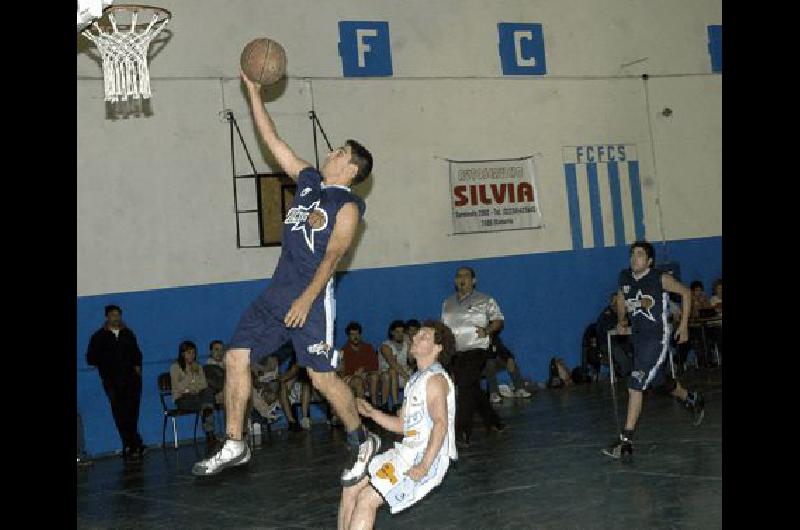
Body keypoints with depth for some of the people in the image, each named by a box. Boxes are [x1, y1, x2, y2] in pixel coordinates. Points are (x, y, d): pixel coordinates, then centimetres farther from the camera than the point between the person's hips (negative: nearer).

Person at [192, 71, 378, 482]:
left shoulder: (347, 205, -7)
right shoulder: (309, 181, 15)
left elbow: (332, 256, -16)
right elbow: (272, 140, 17)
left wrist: (307, 298, -25)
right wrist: (253, 92, 14)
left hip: (311, 297, -8)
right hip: (278, 290, 8)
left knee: (322, 377, -5)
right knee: (235, 357, 2)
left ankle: (363, 443, 16)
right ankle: (234, 445, 11)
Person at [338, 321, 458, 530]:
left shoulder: (435, 378, -11)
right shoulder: (415, 379, 19)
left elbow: (440, 424, -23)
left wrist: (424, 466, -30)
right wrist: (372, 413, 7)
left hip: (428, 458, -10)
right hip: (407, 452, 10)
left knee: (366, 499, -18)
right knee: (351, 488, 5)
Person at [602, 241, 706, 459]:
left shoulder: (661, 279, -13)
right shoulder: (624, 277, 1)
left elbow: (685, 293, 0)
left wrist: (684, 325, -1)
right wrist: (621, 320, 11)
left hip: (657, 338, -7)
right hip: (638, 337, 7)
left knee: (635, 386, -16)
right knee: (662, 383, 23)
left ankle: (626, 441, -14)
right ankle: (692, 400, 53)